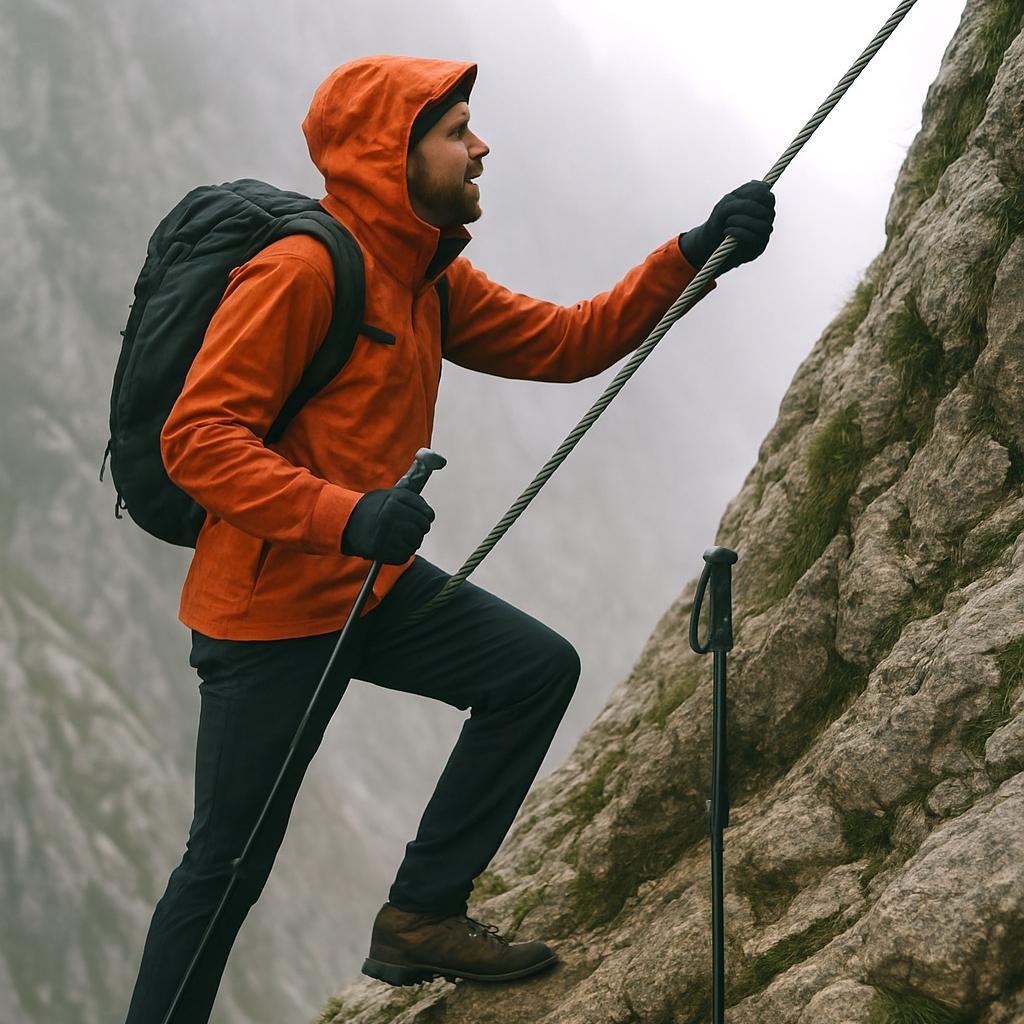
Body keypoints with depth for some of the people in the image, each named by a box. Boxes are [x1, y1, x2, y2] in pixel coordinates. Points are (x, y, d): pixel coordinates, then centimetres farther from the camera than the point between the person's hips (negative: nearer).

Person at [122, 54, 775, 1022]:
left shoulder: (430, 280, 7)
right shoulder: (301, 270, -21)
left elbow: (565, 342, 8)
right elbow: (197, 439, -26)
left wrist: (691, 256, -3)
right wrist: (343, 515, -37)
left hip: (370, 582, 9)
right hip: (271, 607, -8)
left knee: (538, 669, 6)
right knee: (227, 866, -1)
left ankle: (421, 915, 12)